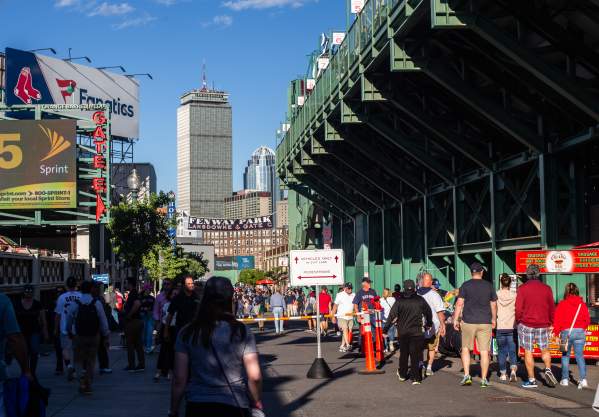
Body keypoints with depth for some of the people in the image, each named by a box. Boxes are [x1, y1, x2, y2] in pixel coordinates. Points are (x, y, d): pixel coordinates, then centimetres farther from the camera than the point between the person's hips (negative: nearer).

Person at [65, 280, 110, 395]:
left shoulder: (74, 304, -6)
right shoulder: (97, 303, -6)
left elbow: (69, 320, 4)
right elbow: (103, 321, -7)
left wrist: (70, 332, 23)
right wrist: (106, 337, 0)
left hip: (79, 337, -1)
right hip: (94, 336, 1)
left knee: (80, 360, 8)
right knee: (91, 362, 14)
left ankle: (82, 383, -14)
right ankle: (88, 386, 18)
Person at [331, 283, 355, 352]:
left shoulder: (353, 295, 9)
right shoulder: (340, 295, -1)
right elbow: (335, 306, 1)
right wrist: (333, 316, -2)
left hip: (350, 317, 4)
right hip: (341, 316, -4)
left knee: (349, 331, 3)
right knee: (345, 330, -16)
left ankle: (342, 346, 11)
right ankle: (348, 345, -22)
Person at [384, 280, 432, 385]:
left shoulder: (399, 301, -5)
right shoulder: (420, 300, -3)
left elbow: (392, 316, -7)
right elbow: (428, 312, 10)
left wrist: (385, 329, -1)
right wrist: (428, 324, 28)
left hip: (403, 332, 1)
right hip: (417, 332, -1)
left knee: (403, 354, 17)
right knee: (415, 355, 2)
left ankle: (402, 374, 30)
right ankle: (415, 378, -2)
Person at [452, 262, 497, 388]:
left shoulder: (466, 285, -2)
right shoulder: (489, 286, 4)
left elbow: (459, 303, -5)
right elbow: (493, 305, 11)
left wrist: (456, 319, 1)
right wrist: (494, 319, 24)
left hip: (468, 321, -1)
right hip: (485, 322, 1)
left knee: (465, 348, 12)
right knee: (484, 351, 4)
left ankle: (467, 375, 2)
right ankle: (484, 379, 6)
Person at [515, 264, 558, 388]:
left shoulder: (522, 288, -7)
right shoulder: (547, 288, 2)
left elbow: (518, 308, -8)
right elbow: (552, 308, 6)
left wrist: (518, 322, 7)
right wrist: (550, 323, 17)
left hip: (526, 325, -3)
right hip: (543, 325, 3)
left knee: (528, 352, 4)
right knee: (545, 349, 19)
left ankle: (531, 380, 4)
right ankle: (548, 370, -3)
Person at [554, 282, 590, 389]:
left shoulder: (562, 304, -3)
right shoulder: (582, 304, 4)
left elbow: (557, 320, -5)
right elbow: (587, 320, 8)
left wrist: (556, 332, 2)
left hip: (566, 332, -2)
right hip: (580, 332, 2)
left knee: (565, 355, 11)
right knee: (579, 355, 4)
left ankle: (565, 379, 13)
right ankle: (583, 379, -9)